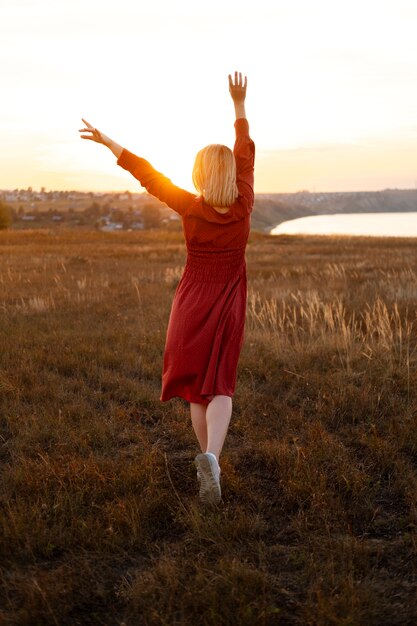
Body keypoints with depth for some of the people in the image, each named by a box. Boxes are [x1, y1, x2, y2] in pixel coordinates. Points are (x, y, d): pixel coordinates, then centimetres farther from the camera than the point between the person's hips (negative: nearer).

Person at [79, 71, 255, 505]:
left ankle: (209, 463, 22)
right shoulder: (243, 207, -9)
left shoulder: (191, 208, -14)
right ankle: (211, 458, -23)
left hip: (191, 306, -1)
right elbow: (245, 155, 2)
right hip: (228, 310, 1)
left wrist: (107, 142, -3)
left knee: (197, 388, 14)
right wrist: (240, 106, 10)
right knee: (220, 389, 2)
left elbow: (147, 174, -10)